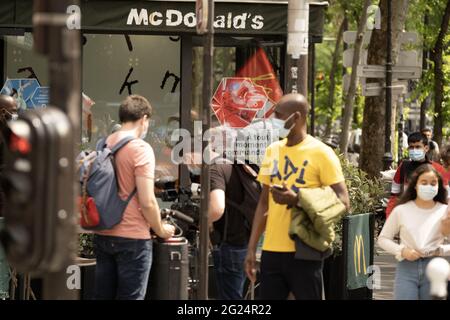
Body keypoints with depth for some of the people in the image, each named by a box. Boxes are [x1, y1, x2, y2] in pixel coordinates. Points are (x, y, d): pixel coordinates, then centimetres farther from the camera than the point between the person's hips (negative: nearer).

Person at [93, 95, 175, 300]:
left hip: (103, 235, 7)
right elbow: (147, 202, -17)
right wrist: (161, 230, -1)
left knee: (102, 295, 12)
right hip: (132, 237, -7)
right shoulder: (141, 149, -13)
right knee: (131, 296, -1)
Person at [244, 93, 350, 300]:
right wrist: (251, 248, 12)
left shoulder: (321, 153, -6)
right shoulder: (272, 151, 12)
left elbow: (342, 201, -10)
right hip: (272, 250, 5)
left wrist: (297, 200, -20)